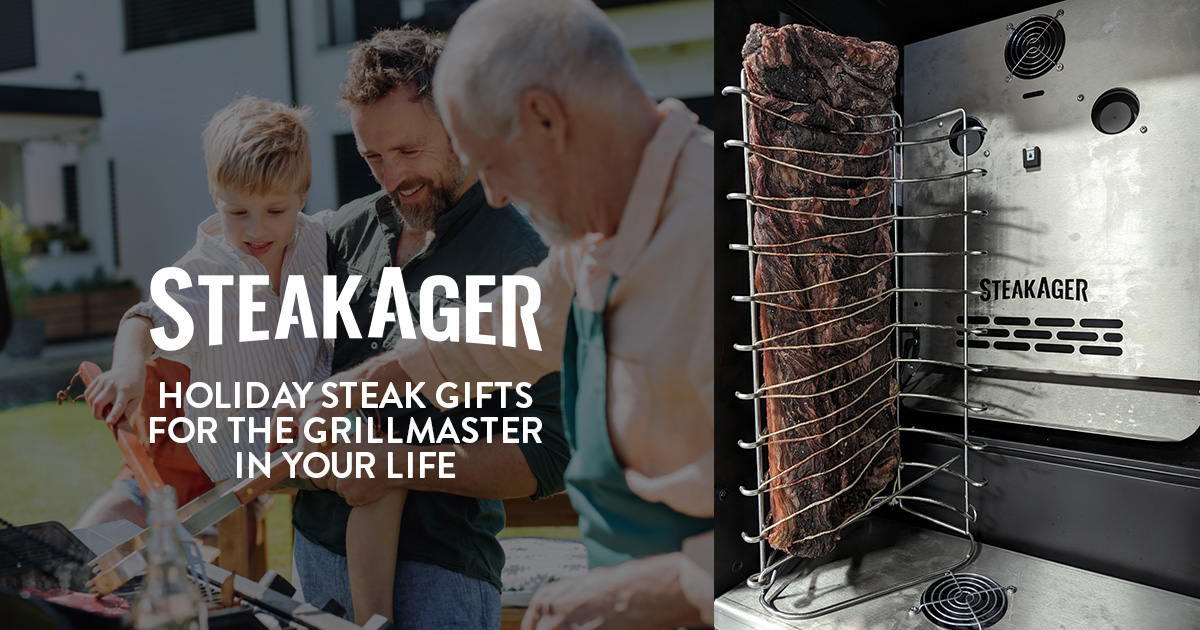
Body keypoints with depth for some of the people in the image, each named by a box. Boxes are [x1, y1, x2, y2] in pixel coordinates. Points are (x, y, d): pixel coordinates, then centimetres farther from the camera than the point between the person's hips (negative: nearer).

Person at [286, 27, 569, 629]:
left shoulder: (525, 266, -15)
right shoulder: (349, 230, 4)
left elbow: (543, 460, -20)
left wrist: (381, 461, -26)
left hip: (435, 575, -6)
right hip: (317, 547, 7)